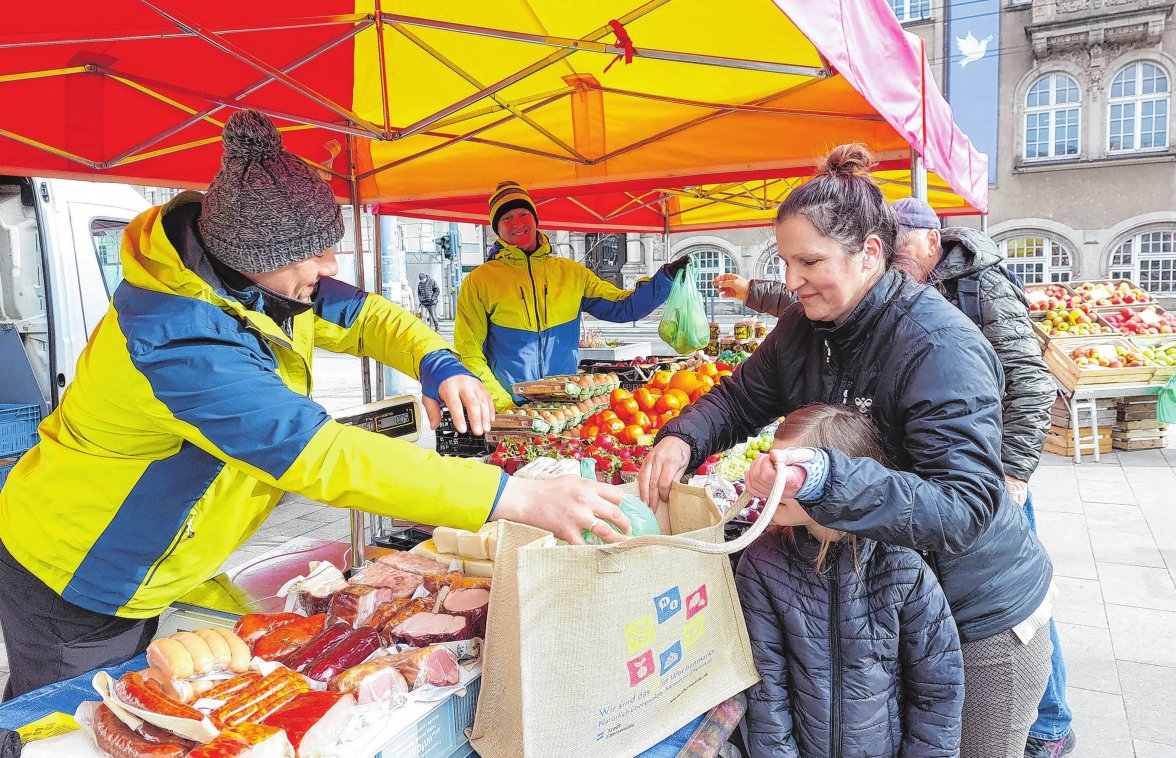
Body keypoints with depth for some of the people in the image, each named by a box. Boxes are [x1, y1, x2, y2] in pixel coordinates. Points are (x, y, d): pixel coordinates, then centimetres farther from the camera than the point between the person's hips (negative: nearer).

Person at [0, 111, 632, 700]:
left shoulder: (254, 272, -11)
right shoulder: (176, 338, -38)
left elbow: (360, 313, 2)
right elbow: (323, 455, -45)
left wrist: (438, 363, -21)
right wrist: (517, 498, -48)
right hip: (73, 588, -8)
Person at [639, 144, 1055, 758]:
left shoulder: (940, 348, -28)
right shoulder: (804, 325, -5)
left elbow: (964, 507, -35)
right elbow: (740, 397, 2)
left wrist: (823, 479, -49)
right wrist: (682, 440, -20)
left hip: (981, 616, -6)